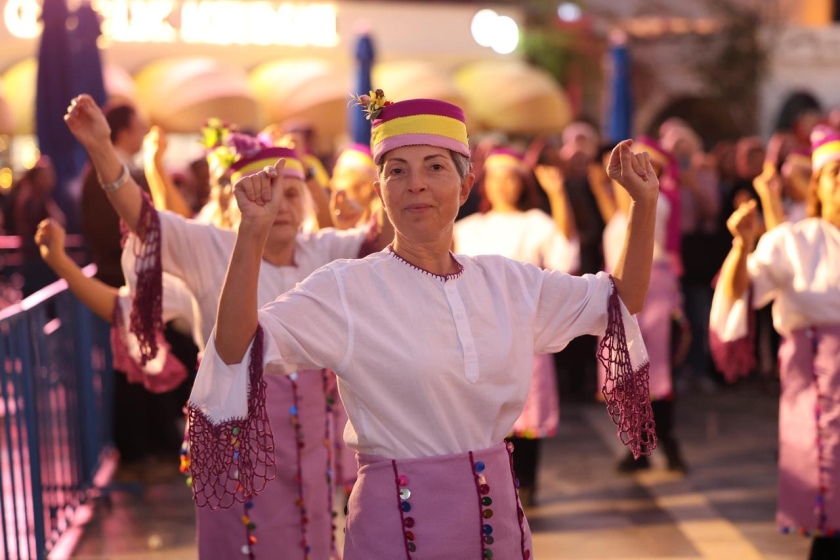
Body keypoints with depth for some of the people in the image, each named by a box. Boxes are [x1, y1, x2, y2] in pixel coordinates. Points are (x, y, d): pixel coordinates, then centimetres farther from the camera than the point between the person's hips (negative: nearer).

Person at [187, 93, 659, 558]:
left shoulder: (507, 283, 3)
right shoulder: (345, 290, -11)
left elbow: (622, 301, 14)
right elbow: (236, 352, -24)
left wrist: (645, 203, 2)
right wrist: (253, 234, -36)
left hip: (499, 515, 5)